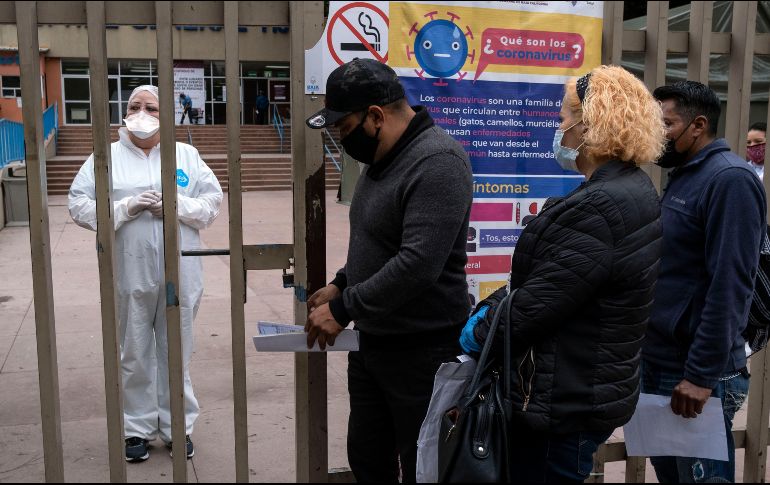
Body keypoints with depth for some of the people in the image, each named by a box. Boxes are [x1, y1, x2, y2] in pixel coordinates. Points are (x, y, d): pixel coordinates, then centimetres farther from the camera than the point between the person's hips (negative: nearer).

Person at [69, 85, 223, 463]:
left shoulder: (187, 155, 10)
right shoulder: (106, 157, 5)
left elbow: (213, 201, 5)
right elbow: (78, 205, -1)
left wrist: (177, 205, -12)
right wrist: (125, 207, -15)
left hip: (179, 273, 1)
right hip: (130, 275, -1)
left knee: (177, 353, 10)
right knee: (135, 355, 9)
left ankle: (178, 426, 24)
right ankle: (138, 428, 24)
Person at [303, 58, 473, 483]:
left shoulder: (437, 162, -21)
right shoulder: (383, 157, 9)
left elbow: (417, 264, -29)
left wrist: (343, 309, -22)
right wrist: (340, 284, 8)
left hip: (421, 351, -9)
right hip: (370, 342, 9)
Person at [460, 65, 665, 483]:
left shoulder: (600, 209, -26)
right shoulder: (629, 190, 8)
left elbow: (537, 302, -24)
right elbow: (536, 280, 10)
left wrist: (478, 332, -7)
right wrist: (486, 310, 3)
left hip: (567, 402, -10)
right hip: (581, 390, 10)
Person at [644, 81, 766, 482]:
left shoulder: (730, 179, -16)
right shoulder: (682, 177, 12)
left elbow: (730, 285, -22)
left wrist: (701, 374, -23)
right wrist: (647, 350, 14)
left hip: (695, 373, -9)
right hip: (658, 363, 9)